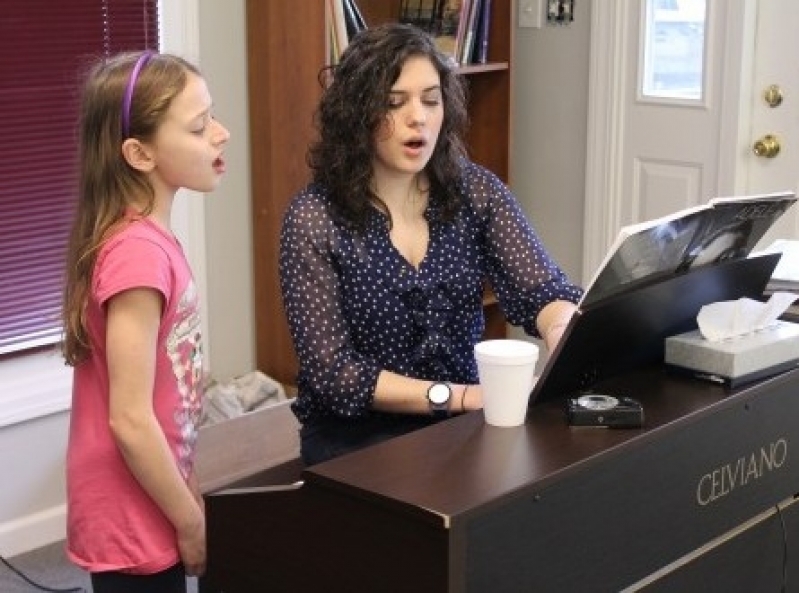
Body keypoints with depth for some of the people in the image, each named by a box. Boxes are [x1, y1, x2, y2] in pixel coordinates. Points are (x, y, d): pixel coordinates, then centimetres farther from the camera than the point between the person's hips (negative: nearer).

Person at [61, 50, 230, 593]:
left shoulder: (147, 239, 4)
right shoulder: (139, 252, -24)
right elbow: (130, 420, -24)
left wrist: (187, 500, 12)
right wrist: (192, 522, -13)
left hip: (147, 512, 8)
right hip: (133, 524, -8)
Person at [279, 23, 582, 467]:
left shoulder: (475, 190, -1)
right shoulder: (314, 218, -11)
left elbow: (542, 291, -10)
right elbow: (334, 373, -14)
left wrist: (564, 331, -34)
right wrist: (457, 396, -24)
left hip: (463, 423, 5)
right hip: (356, 435, -4)